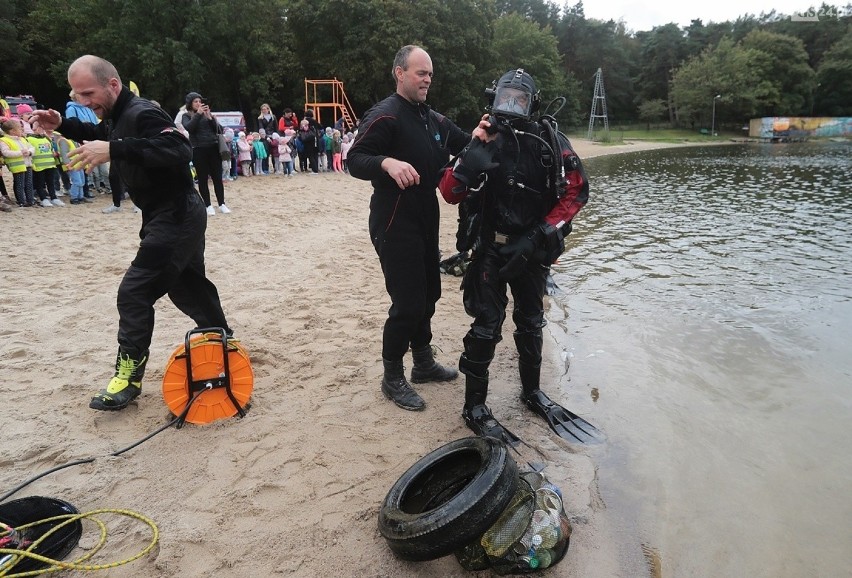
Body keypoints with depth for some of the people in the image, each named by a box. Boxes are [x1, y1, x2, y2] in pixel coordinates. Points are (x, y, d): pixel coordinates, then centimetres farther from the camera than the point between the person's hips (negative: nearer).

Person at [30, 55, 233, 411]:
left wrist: (114, 150, -40)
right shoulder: (118, 116, 10)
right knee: (188, 287, 21)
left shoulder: (142, 114, -20)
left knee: (134, 293, -9)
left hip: (177, 218, -11)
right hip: (173, 218, 11)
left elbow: (180, 151, -37)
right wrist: (62, 125, 15)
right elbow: (100, 135, 33)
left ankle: (129, 378, 1)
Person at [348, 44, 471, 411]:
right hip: (395, 225, -9)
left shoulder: (434, 119, 13)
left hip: (426, 222, 9)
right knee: (407, 303, -6)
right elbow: (355, 161, -17)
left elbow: (464, 145, 15)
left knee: (428, 294, 16)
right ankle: (392, 378, 11)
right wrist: (387, 163, -37)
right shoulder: (385, 115, -12)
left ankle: (424, 363, 33)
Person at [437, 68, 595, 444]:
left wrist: (543, 233, -15)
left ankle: (532, 392, 34)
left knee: (531, 322, 15)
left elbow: (576, 190, -7)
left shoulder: (550, 141, -5)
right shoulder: (484, 141, -3)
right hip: (490, 249, -2)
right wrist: (471, 158, -27)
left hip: (532, 250, 2)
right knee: (487, 326, -5)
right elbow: (450, 194, -9)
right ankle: (474, 407, 8)